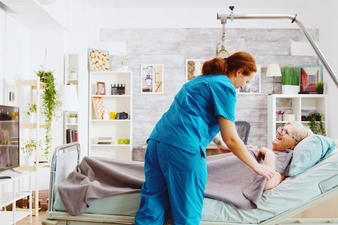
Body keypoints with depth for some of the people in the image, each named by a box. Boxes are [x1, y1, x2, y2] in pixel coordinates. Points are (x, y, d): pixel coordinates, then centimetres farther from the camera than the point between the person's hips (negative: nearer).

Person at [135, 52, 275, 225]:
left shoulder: (201, 79, 27)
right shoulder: (224, 86, 1)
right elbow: (231, 139, -2)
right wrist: (257, 167, 12)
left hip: (157, 142, 9)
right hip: (182, 148, -9)